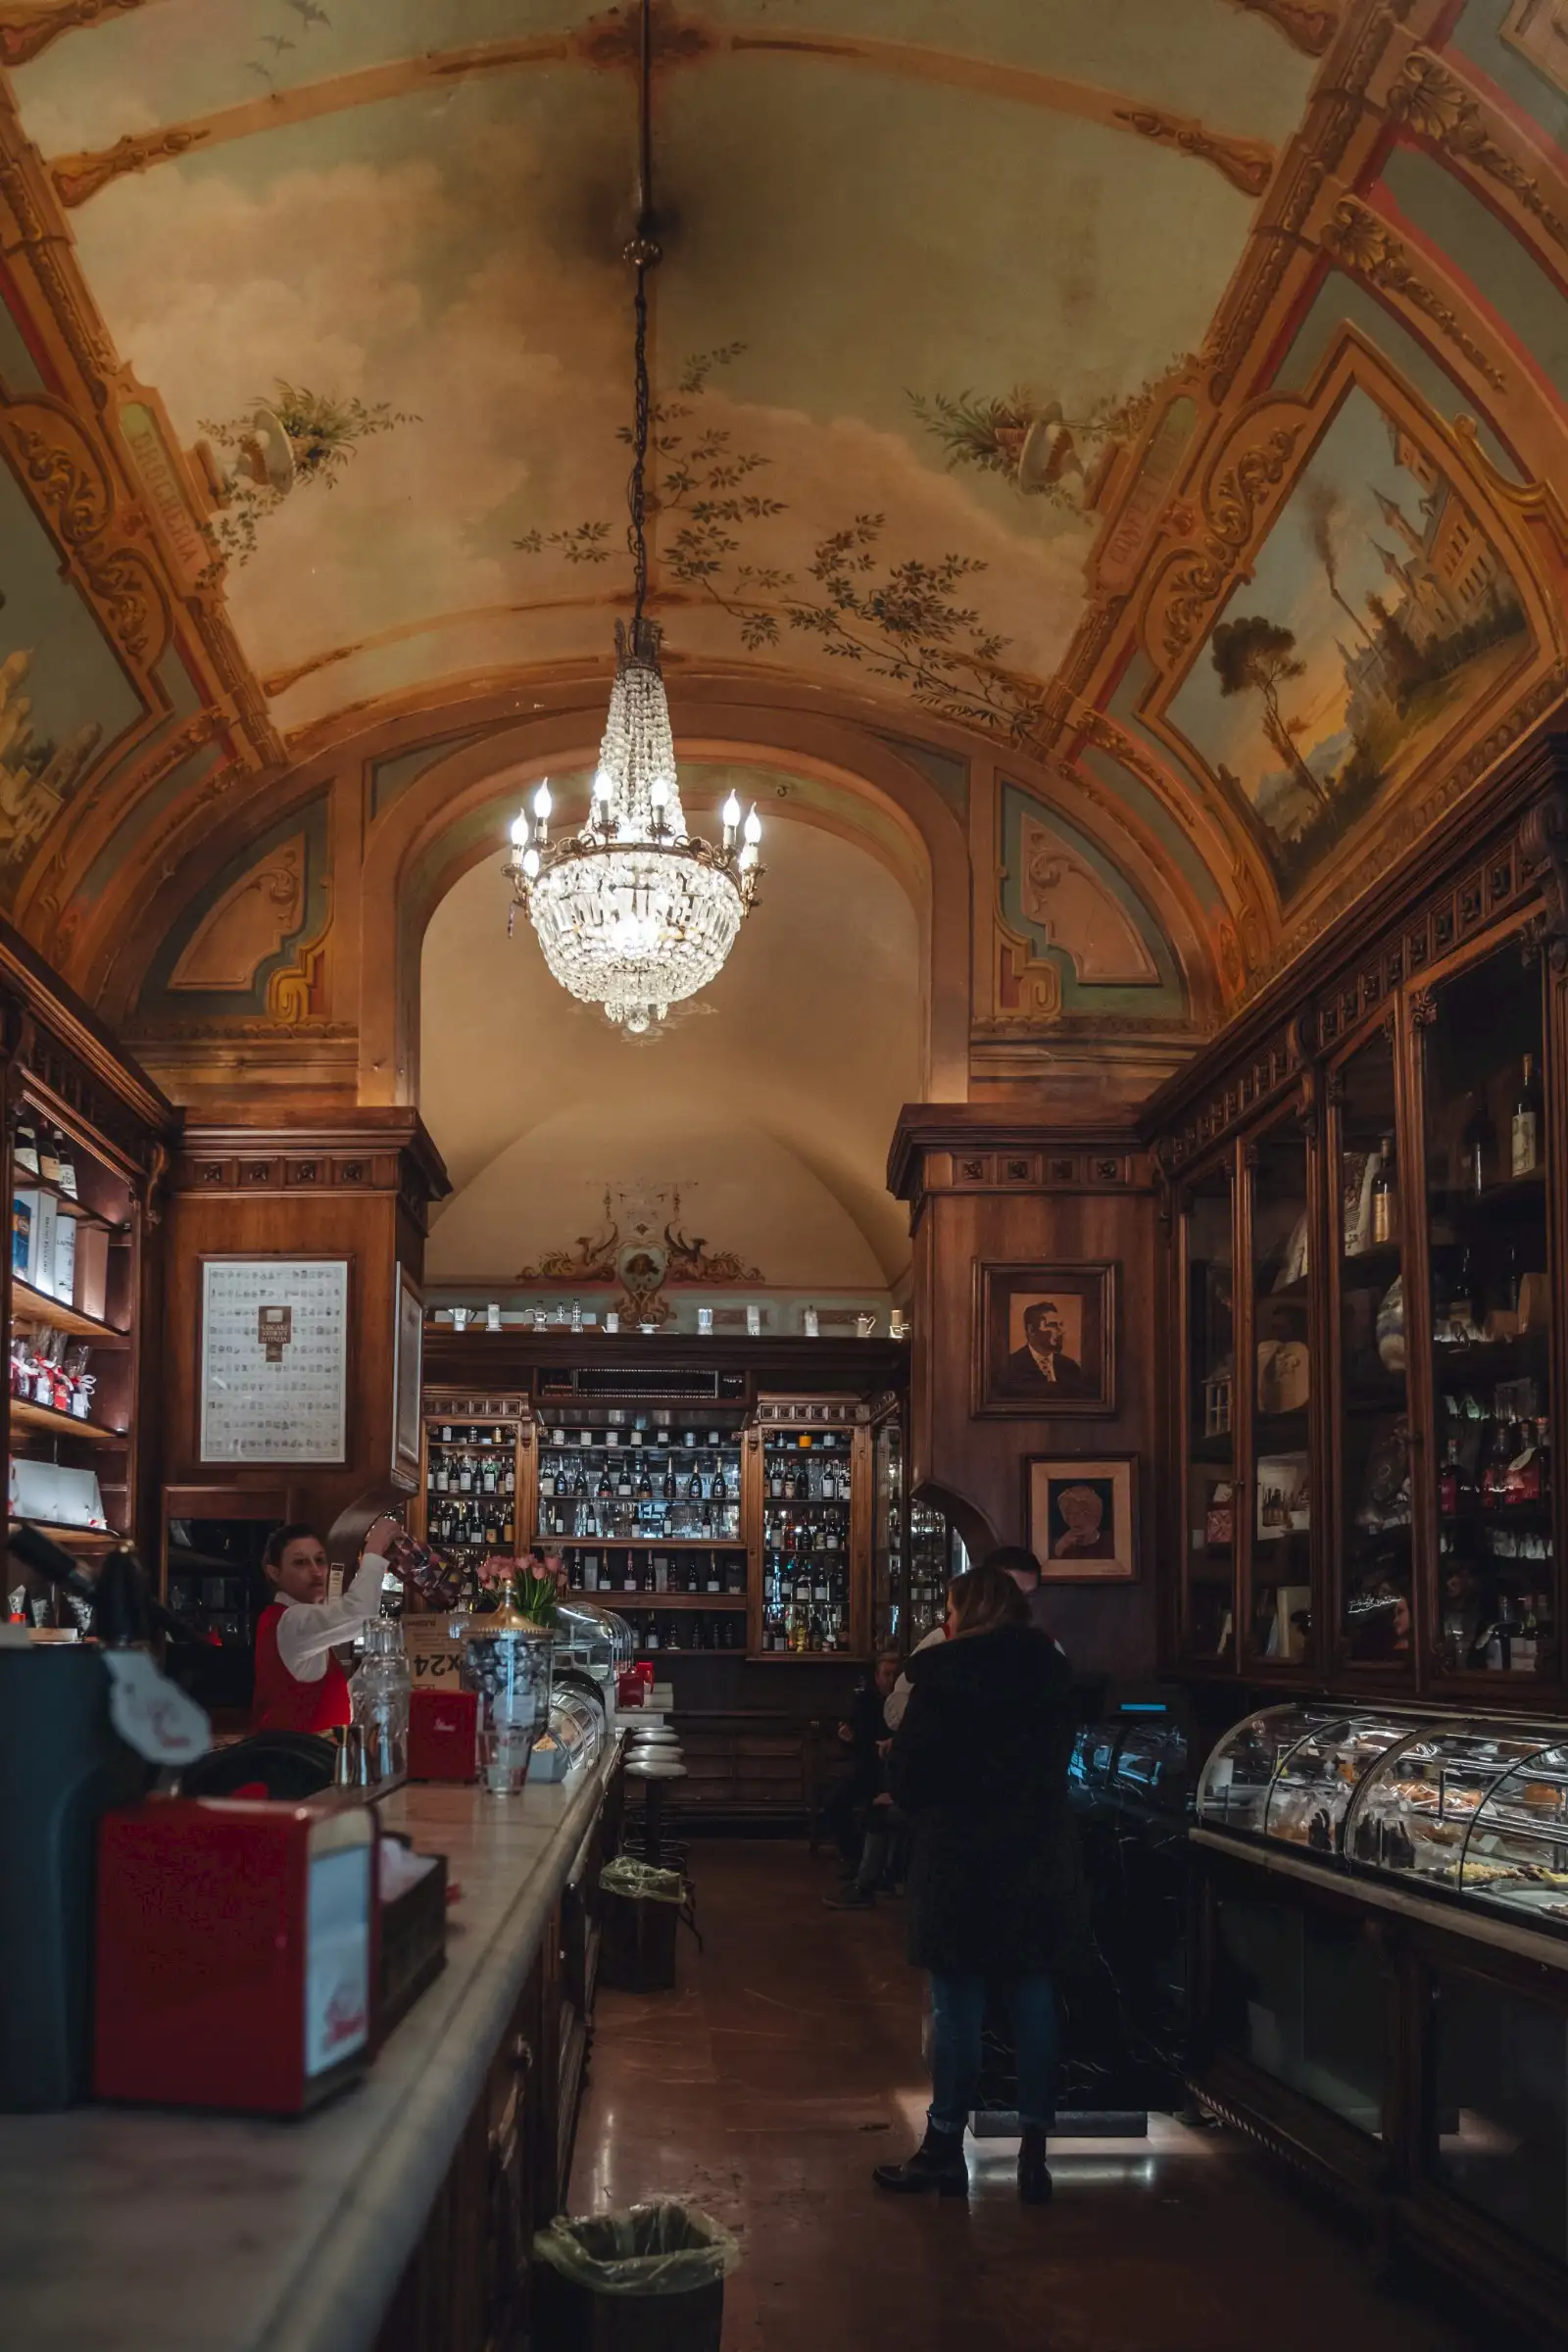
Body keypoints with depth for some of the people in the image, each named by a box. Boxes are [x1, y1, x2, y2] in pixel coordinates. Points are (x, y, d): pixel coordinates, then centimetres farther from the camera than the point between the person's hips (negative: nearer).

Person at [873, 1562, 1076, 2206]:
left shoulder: (942, 1675, -12)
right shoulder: (1051, 1672, 3)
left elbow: (907, 1777, -9)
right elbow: (1057, 1765, 11)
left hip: (960, 1861, -4)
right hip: (1039, 1857, 5)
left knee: (957, 2003, 3)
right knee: (1033, 1996, 10)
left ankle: (944, 2150, 13)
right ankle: (1034, 2151, 14)